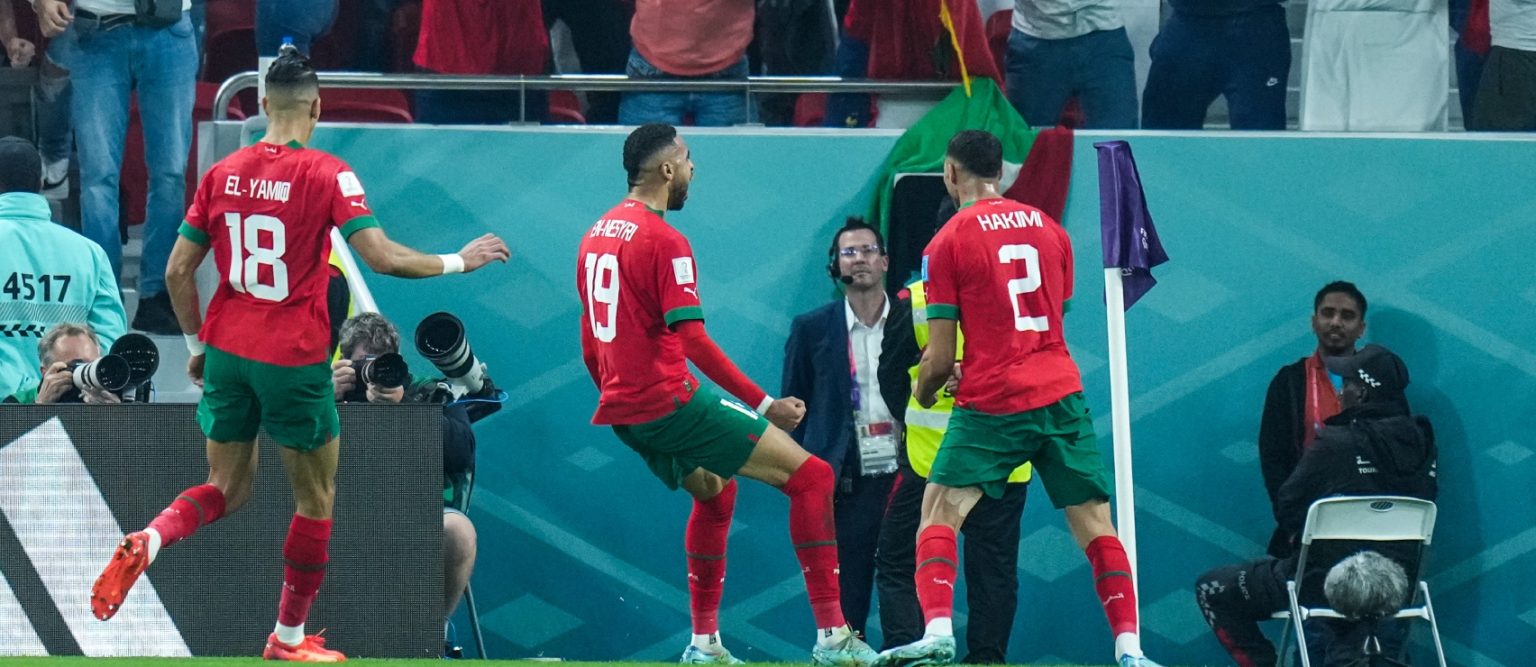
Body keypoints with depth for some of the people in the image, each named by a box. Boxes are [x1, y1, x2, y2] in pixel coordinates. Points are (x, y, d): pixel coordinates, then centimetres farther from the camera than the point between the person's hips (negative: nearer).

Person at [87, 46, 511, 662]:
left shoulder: (223, 173, 3)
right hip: (293, 358, -5)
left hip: (227, 351, 5)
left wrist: (197, 346, 18)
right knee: (317, 497, 14)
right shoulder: (326, 174, -11)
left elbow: (177, 273, 6)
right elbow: (382, 258, -17)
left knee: (227, 489, 18)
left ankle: (146, 543, -12)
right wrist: (458, 262, -3)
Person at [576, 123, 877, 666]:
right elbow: (692, 339, -21)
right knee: (811, 477, -7)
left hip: (620, 409, 10)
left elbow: (591, 342, 20)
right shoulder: (663, 240, -14)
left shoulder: (597, 234, 13)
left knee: (713, 490, 32)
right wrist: (763, 405, -20)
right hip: (671, 400, -9)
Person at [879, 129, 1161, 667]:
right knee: (1094, 522, 7)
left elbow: (941, 358, -3)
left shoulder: (947, 243, -2)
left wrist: (923, 391, 20)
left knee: (939, 512, 0)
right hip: (1060, 392, 4)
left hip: (992, 401, -4)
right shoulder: (1049, 228, 12)